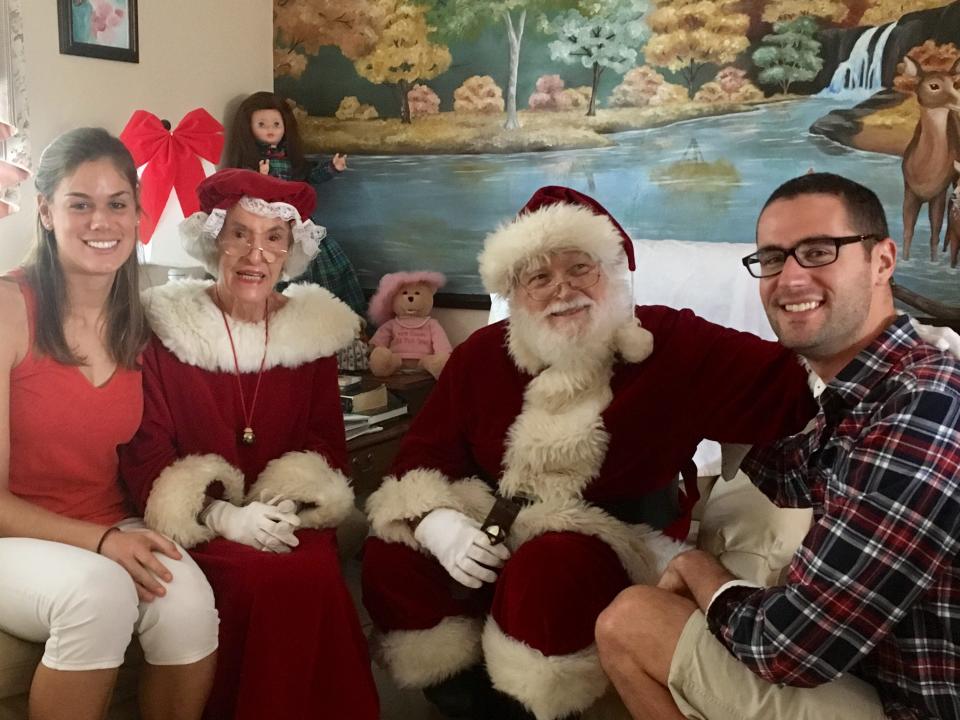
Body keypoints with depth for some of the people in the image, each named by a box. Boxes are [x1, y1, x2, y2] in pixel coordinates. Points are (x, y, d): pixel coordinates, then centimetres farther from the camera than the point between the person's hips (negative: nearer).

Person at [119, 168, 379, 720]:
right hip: (199, 526, -2)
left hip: (290, 522, 2)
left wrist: (292, 504, -12)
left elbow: (328, 442, 9)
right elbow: (145, 453, -3)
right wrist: (223, 515, -17)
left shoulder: (313, 328, 9)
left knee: (316, 577, -30)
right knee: (264, 580, -31)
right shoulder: (167, 327, 0)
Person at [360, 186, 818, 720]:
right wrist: (438, 524, -16)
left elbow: (789, 390, -17)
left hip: (617, 539, -3)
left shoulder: (673, 344, -11)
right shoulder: (482, 356, -1)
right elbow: (426, 451, 2)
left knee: (549, 573, -36)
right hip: (496, 529, 4)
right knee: (392, 559, -18)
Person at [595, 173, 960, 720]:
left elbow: (790, 647, -26)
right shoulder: (864, 395, 1)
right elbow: (797, 485, 23)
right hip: (888, 673, 9)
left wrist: (697, 570, -6)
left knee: (629, 622, -3)